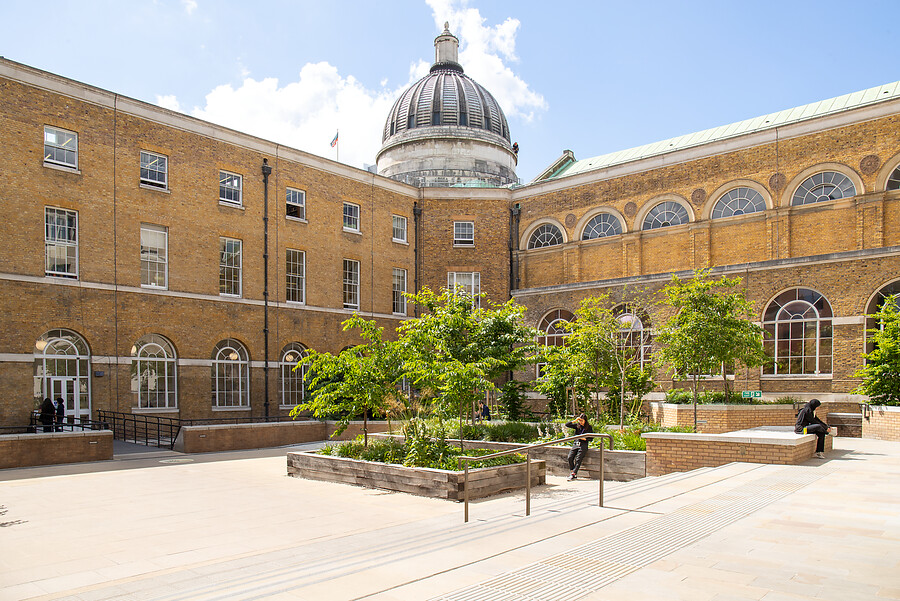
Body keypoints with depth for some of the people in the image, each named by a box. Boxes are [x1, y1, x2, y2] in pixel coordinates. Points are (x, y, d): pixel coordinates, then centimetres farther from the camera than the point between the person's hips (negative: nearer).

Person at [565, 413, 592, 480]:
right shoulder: (577, 425, 11)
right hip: (575, 444, 3)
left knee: (578, 459, -18)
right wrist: (574, 421, -3)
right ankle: (574, 473, -7)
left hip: (583, 445, -3)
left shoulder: (589, 427, 3)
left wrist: (585, 438, -11)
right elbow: (567, 425, 4)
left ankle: (573, 474, -18)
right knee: (570, 457, -15)